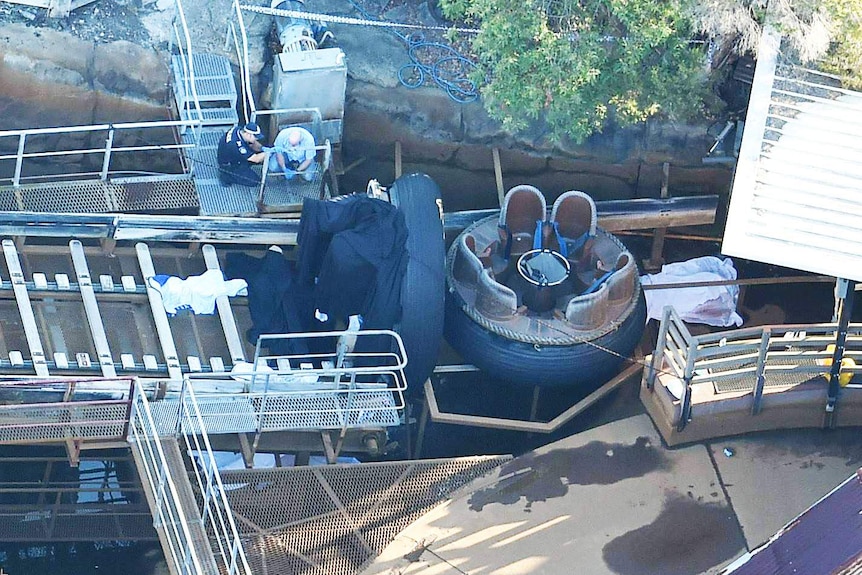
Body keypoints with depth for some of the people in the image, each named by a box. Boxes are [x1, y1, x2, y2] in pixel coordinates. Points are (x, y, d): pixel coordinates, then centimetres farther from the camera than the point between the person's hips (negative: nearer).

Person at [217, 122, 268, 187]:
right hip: (229, 167, -9)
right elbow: (256, 159, -33)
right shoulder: (236, 144, -37)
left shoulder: (240, 130, -13)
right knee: (256, 181, -12)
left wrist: (262, 148, -14)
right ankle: (227, 177, 0)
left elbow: (254, 145, 2)